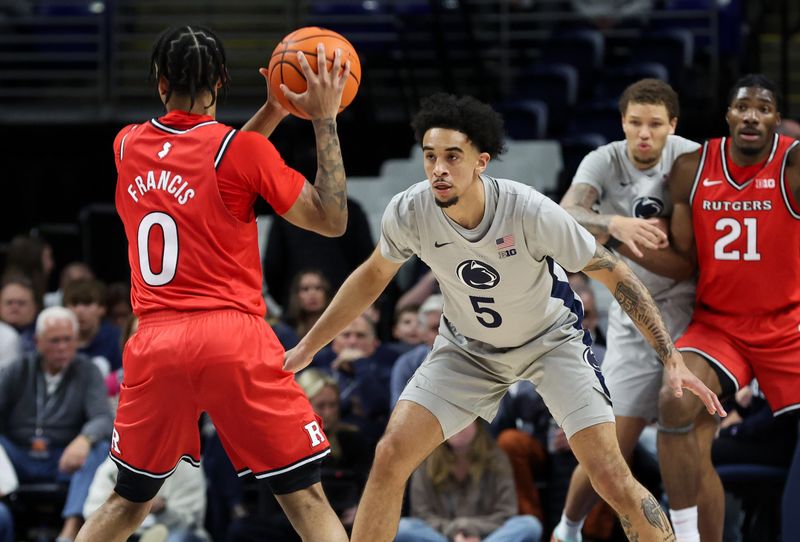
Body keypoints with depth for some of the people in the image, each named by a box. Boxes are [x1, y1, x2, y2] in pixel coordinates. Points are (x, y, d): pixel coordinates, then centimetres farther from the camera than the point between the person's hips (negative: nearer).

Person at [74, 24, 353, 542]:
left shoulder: (127, 146, 10)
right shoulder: (239, 148, -5)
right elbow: (332, 220, 0)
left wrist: (275, 109, 21)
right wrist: (325, 119, 2)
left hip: (154, 345, 4)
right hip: (233, 342, -4)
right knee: (307, 499, 1)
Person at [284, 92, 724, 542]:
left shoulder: (531, 211, -33)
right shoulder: (408, 213, -23)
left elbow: (615, 275, -22)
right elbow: (373, 276, 0)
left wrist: (673, 360, -25)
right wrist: (307, 347, 4)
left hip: (553, 337, -3)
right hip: (468, 347, 3)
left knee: (611, 478, -15)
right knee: (391, 458, -11)